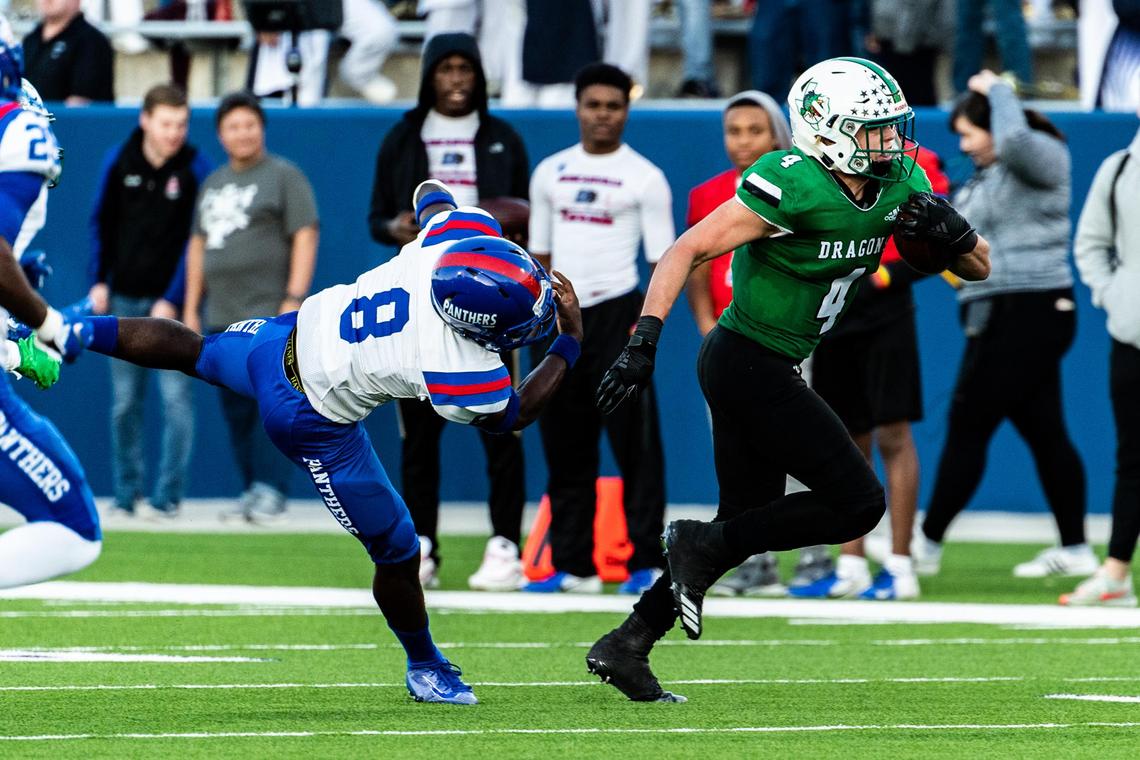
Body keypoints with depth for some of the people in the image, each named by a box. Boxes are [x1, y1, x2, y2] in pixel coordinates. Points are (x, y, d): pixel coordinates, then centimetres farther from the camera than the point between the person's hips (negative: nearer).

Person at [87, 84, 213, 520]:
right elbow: (101, 223, 13)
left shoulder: (196, 170, -6)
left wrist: (173, 300, -12)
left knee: (176, 397, -8)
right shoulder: (119, 163, 2)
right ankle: (125, 496, 14)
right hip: (124, 300, 3)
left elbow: (197, 239, -7)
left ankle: (168, 496, -2)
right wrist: (99, 282, 5)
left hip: (172, 303, -3)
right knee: (124, 403, 6)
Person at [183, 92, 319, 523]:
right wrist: (191, 309, 18)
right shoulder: (213, 184, 20)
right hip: (221, 318, 7)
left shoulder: (283, 176, -1)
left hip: (269, 314, -7)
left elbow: (305, 237, -8)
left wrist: (293, 300, -16)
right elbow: (198, 245, 23)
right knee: (235, 411, 8)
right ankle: (252, 492, 14)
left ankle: (271, 492, -12)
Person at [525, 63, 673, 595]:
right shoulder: (551, 173, 13)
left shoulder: (644, 177, 0)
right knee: (564, 446, 6)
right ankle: (572, 565, 11)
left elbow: (664, 262, -3)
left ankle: (646, 561, -3)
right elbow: (540, 253, 17)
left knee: (634, 441, -6)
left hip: (617, 312, -5)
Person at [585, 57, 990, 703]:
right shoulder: (794, 187, -22)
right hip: (751, 366, -9)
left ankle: (624, 647, 18)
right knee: (858, 504, -9)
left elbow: (979, 268, 8)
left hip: (770, 371, 9)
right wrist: (644, 342, -27)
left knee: (747, 525, 13)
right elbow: (687, 252, -19)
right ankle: (701, 547, -1)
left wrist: (954, 233, -15)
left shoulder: (901, 183, 1)